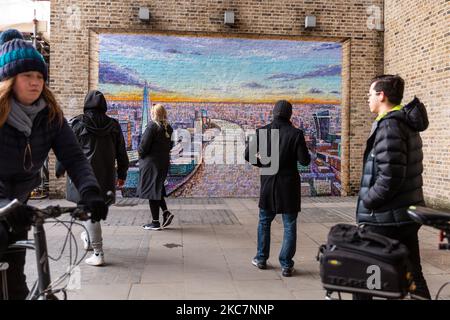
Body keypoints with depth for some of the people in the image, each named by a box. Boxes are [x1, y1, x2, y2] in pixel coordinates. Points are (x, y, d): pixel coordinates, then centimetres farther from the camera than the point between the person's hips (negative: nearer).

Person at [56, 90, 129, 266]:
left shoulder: (77, 123, -5)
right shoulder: (113, 125, 5)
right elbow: (121, 152, 9)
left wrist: (60, 170, 15)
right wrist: (122, 174, 18)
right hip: (106, 176, 4)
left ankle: (98, 254, 0)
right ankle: (88, 238, 40)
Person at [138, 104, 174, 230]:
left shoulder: (152, 126, -16)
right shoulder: (168, 128, 6)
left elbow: (144, 144, -16)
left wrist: (140, 153, 2)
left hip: (151, 162, -7)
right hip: (164, 162, 8)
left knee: (151, 191, 0)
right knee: (158, 189, 21)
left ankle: (155, 222, 5)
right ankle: (166, 212, 9)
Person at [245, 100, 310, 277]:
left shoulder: (262, 131, -5)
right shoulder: (296, 133, -11)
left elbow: (248, 155, -3)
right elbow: (304, 160, -11)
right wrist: (306, 154, 11)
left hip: (268, 183, 2)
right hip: (288, 184, -2)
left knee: (264, 221, 19)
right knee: (290, 225, 8)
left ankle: (261, 259, 27)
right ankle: (286, 265, 10)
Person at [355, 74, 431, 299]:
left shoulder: (389, 126, -18)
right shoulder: (407, 124, 13)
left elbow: (389, 177, -25)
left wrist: (367, 201, -12)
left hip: (387, 219, -9)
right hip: (407, 215, 9)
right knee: (412, 275, 15)